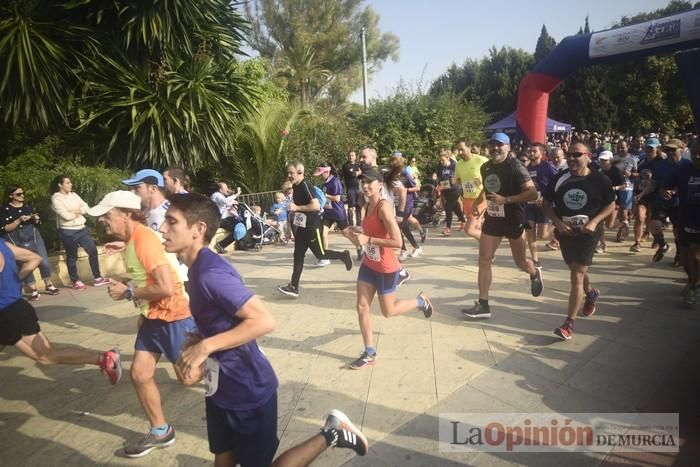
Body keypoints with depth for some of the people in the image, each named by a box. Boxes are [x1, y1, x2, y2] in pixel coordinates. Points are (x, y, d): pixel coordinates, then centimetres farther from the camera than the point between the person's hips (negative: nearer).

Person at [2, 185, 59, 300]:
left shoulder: (28, 206, 7)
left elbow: (38, 223, 15)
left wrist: (36, 219, -7)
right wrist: (19, 220, -20)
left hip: (33, 236, 3)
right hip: (16, 241, -3)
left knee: (44, 261, -1)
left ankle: (48, 286, 12)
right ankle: (34, 290, 6)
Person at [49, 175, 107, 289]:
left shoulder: (73, 195, 11)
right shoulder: (56, 198, -10)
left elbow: (86, 207, 4)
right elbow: (66, 215, -20)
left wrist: (74, 211, -13)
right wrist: (79, 212, -3)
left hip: (81, 228, 7)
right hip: (68, 231, -6)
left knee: (93, 250, 5)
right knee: (72, 256, 5)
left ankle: (97, 278, 14)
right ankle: (76, 281, 18)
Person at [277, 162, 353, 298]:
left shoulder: (305, 186, -19)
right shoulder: (296, 187, 9)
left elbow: (316, 206, -29)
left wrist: (297, 207, -27)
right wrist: (294, 209, 11)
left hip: (312, 226, -9)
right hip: (302, 226, 9)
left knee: (320, 254, 3)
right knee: (298, 256, 6)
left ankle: (343, 255, 27)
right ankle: (294, 287, 9)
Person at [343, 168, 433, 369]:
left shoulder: (383, 207, -23)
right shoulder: (368, 206, 4)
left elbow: (397, 242, -28)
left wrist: (368, 239, -27)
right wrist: (355, 234, 0)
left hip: (386, 269, -8)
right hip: (368, 265, 8)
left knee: (388, 311, 10)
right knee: (362, 307, 5)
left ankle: (421, 301, 36)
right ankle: (370, 353, 18)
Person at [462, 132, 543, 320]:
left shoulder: (515, 167, -17)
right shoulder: (486, 167, 4)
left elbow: (533, 193, -23)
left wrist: (505, 200, -29)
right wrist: (477, 202, 13)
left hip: (514, 220, -5)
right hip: (492, 218, 5)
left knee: (520, 262, 11)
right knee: (484, 260, -2)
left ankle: (535, 274, 49)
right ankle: (483, 305, 5)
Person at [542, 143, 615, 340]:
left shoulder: (600, 180, -8)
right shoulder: (559, 179, -3)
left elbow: (611, 205, 1)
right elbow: (546, 203, 4)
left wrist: (594, 222, -16)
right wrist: (557, 222, -13)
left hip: (587, 234, -4)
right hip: (565, 233, 4)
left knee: (577, 277, -7)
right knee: (577, 271, 22)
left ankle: (569, 323, 0)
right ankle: (591, 293, 56)